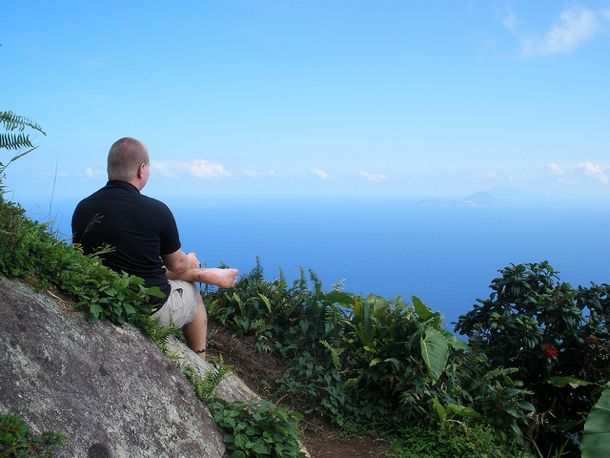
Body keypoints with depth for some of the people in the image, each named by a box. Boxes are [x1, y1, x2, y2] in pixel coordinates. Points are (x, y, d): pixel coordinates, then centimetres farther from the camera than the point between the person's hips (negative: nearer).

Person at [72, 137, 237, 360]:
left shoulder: (82, 208, -8)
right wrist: (192, 262, 21)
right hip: (151, 310, -4)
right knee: (193, 294, 26)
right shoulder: (156, 210, -21)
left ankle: (208, 274, 41)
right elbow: (177, 265, -5)